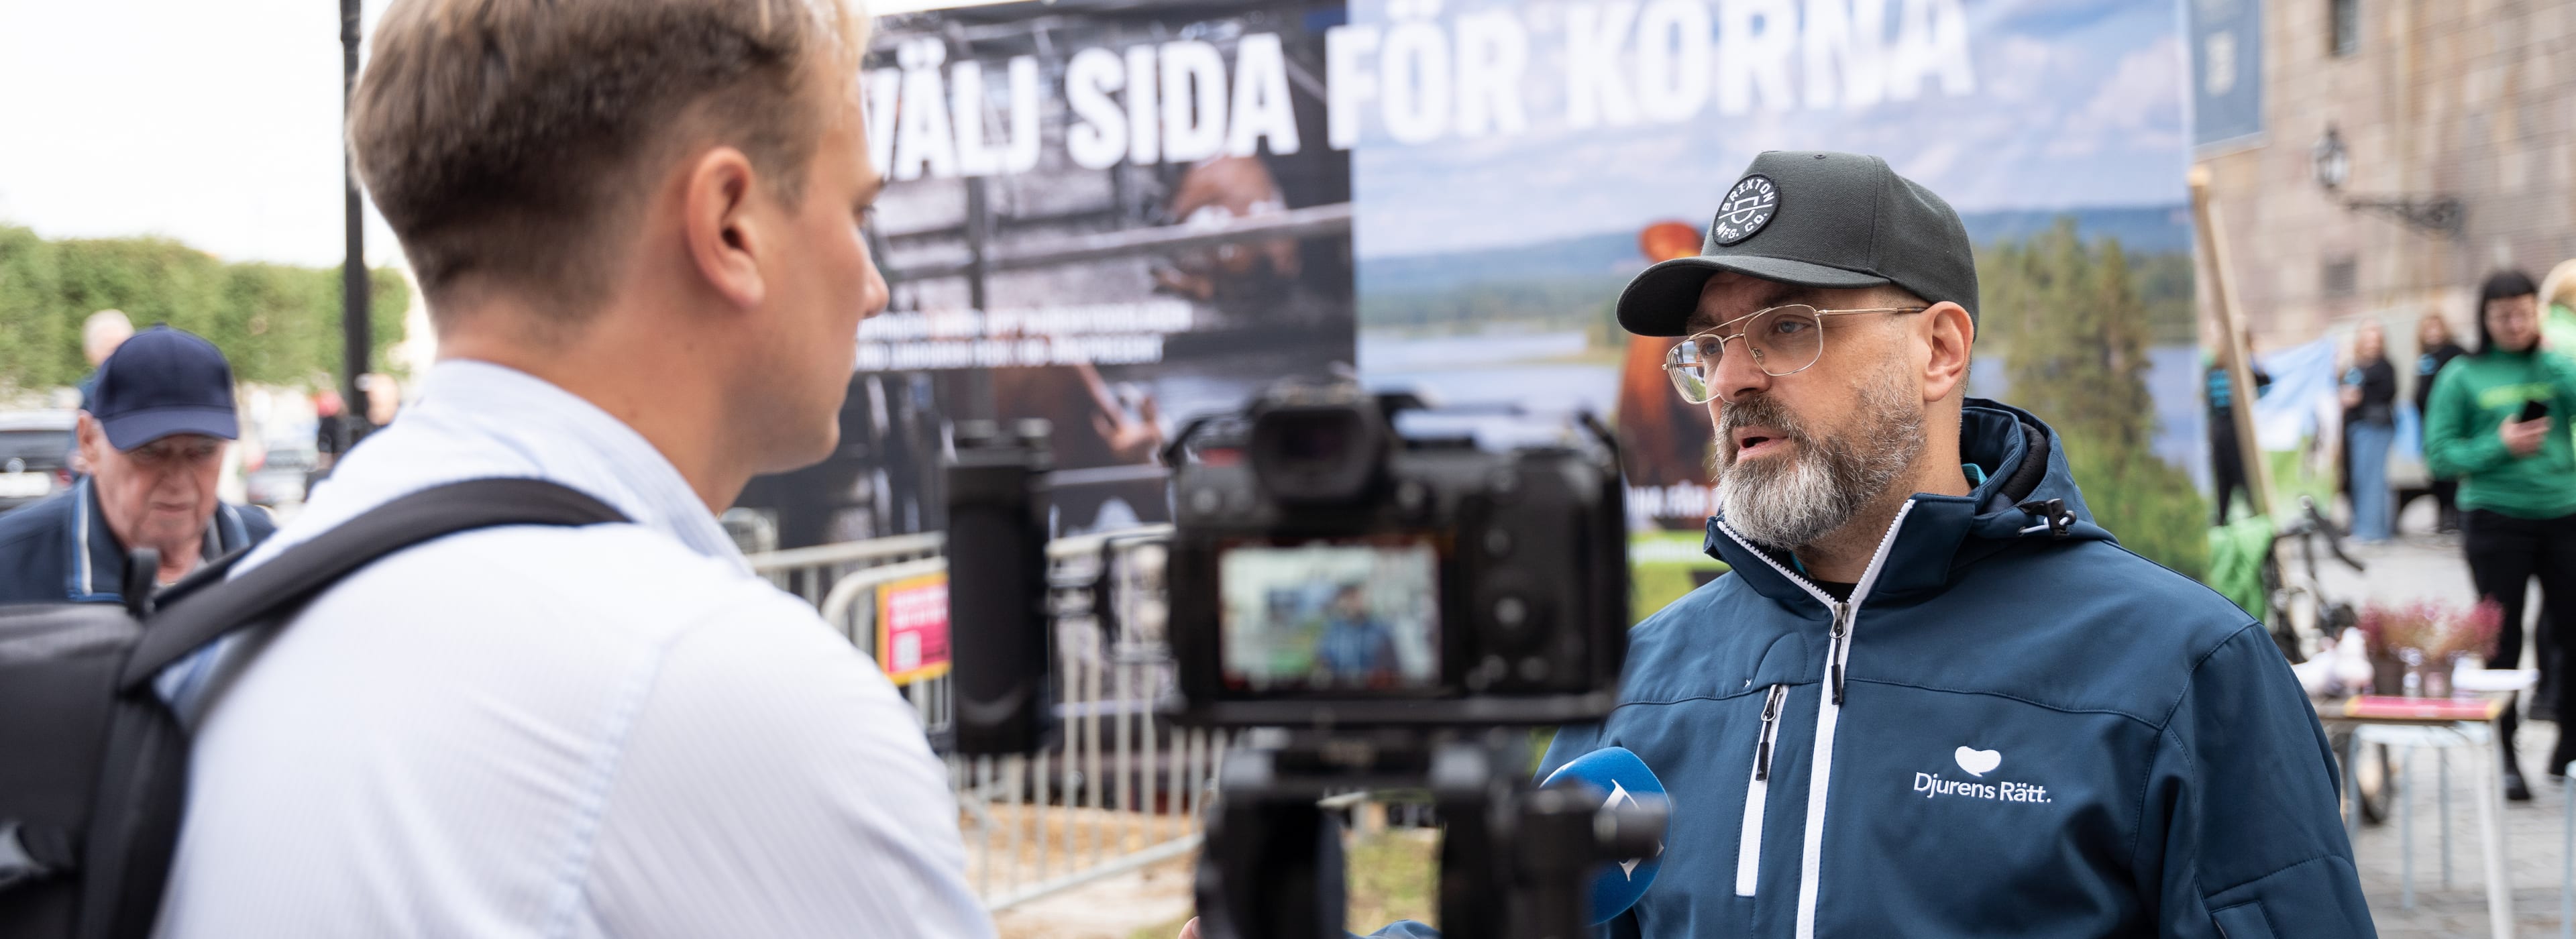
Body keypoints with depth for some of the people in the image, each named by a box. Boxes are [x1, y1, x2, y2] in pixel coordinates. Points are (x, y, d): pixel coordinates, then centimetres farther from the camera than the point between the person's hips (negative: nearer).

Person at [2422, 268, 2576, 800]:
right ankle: (2505, 758, 12)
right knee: (2502, 641, 2)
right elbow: (2439, 455, -3)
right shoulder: (2463, 376, 0)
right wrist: (2499, 446, -16)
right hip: (2496, 517, -2)